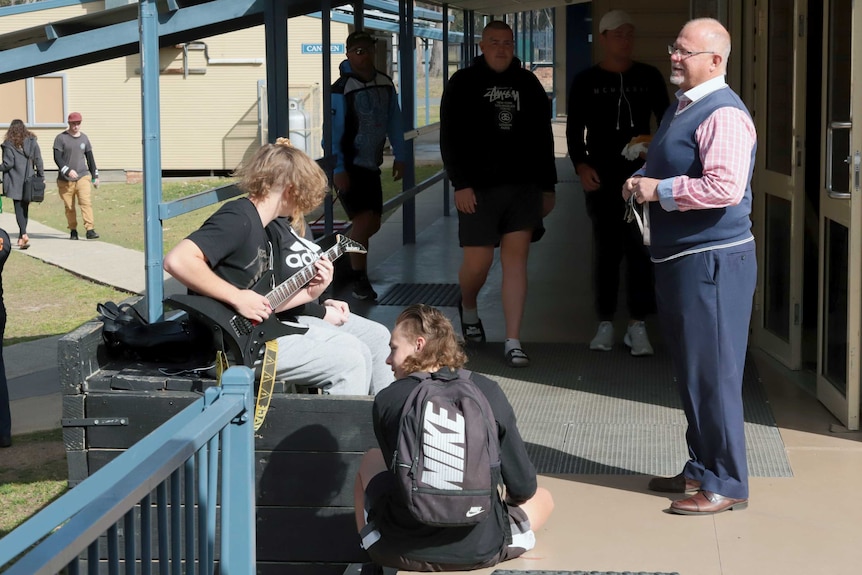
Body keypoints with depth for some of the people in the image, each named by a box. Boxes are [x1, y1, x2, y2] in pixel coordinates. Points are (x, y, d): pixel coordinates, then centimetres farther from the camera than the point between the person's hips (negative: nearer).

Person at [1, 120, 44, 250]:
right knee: (25, 208, 14)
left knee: (19, 209, -4)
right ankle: (21, 237, 22)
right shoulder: (32, 142, 5)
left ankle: (24, 235, -22)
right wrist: (41, 176, 9)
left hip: (15, 182, -4)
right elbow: (38, 161, 3)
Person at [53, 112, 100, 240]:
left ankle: (90, 230, -20)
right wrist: (68, 170, -21)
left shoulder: (84, 138, 11)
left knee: (86, 202, -15)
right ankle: (73, 231, 17)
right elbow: (57, 158, -8)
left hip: (82, 177, 2)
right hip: (65, 180, -2)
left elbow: (90, 158, 18)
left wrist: (95, 176, 18)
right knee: (69, 207, 3)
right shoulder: (61, 138, -1)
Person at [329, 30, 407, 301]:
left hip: (371, 165, 7)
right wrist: (338, 169, -20)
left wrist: (399, 157, 7)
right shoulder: (341, 89, -16)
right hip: (348, 166, -7)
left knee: (373, 223, 10)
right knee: (363, 219, -13)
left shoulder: (385, 84, 2)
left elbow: (394, 122, 10)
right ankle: (359, 279, -2)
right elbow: (333, 131, -16)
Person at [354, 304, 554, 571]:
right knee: (542, 497, 32)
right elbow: (523, 487, 0)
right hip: (479, 549, 1)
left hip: (401, 549, -1)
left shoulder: (386, 400, -4)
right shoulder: (488, 392, -4)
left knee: (371, 460, 32)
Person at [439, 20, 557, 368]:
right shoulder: (463, 84, 2)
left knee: (516, 259, -3)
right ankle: (468, 308, 32)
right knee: (478, 262, -2)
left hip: (523, 187, 2)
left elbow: (543, 138, 15)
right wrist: (460, 184, -13)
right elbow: (450, 138, -3)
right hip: (479, 189, -2)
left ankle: (513, 342, -2)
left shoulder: (528, 83, 11)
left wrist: (548, 187, 12)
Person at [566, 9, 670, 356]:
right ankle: (605, 324, 9)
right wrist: (581, 165, -11)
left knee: (640, 248, -3)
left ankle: (637, 326, 1)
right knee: (606, 248, 3)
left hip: (640, 173, 1)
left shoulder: (649, 77, 7)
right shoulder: (586, 81, 4)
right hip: (601, 176, -1)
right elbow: (574, 129, 4)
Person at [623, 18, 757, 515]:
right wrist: (641, 182, 7)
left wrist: (660, 190, -19)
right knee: (690, 371, 17)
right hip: (679, 258, 10)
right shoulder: (682, 109, 15)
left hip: (712, 260, -10)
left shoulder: (723, 115, -16)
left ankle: (726, 485, 5)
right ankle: (701, 469, 29)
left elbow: (726, 187, -28)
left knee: (713, 374, -4)